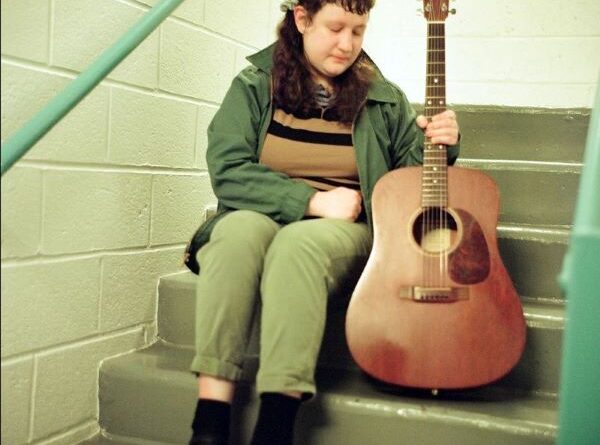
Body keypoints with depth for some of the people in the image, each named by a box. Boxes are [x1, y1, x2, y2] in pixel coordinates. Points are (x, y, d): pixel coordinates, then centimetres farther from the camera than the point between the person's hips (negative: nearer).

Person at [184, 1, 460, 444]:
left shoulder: (383, 99, 9)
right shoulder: (254, 86, 5)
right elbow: (227, 171, -7)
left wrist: (437, 146, -8)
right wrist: (312, 200, -14)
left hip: (344, 232, 0)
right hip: (258, 221, 1)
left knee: (298, 242, -35)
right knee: (239, 229, -35)